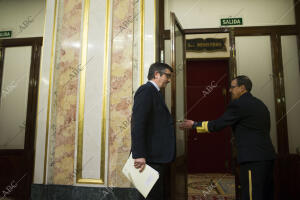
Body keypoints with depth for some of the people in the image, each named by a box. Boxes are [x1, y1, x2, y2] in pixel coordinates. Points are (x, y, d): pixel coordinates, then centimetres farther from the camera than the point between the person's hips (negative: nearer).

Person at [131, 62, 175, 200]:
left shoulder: (154, 93, 19)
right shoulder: (146, 90, -10)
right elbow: (138, 123, -21)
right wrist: (139, 155, -24)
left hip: (158, 157, 10)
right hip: (151, 158, -10)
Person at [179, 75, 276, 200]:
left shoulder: (238, 104, -10)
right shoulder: (261, 104, 16)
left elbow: (217, 125, -9)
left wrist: (194, 125, 3)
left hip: (252, 159, -9)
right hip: (268, 157, 9)